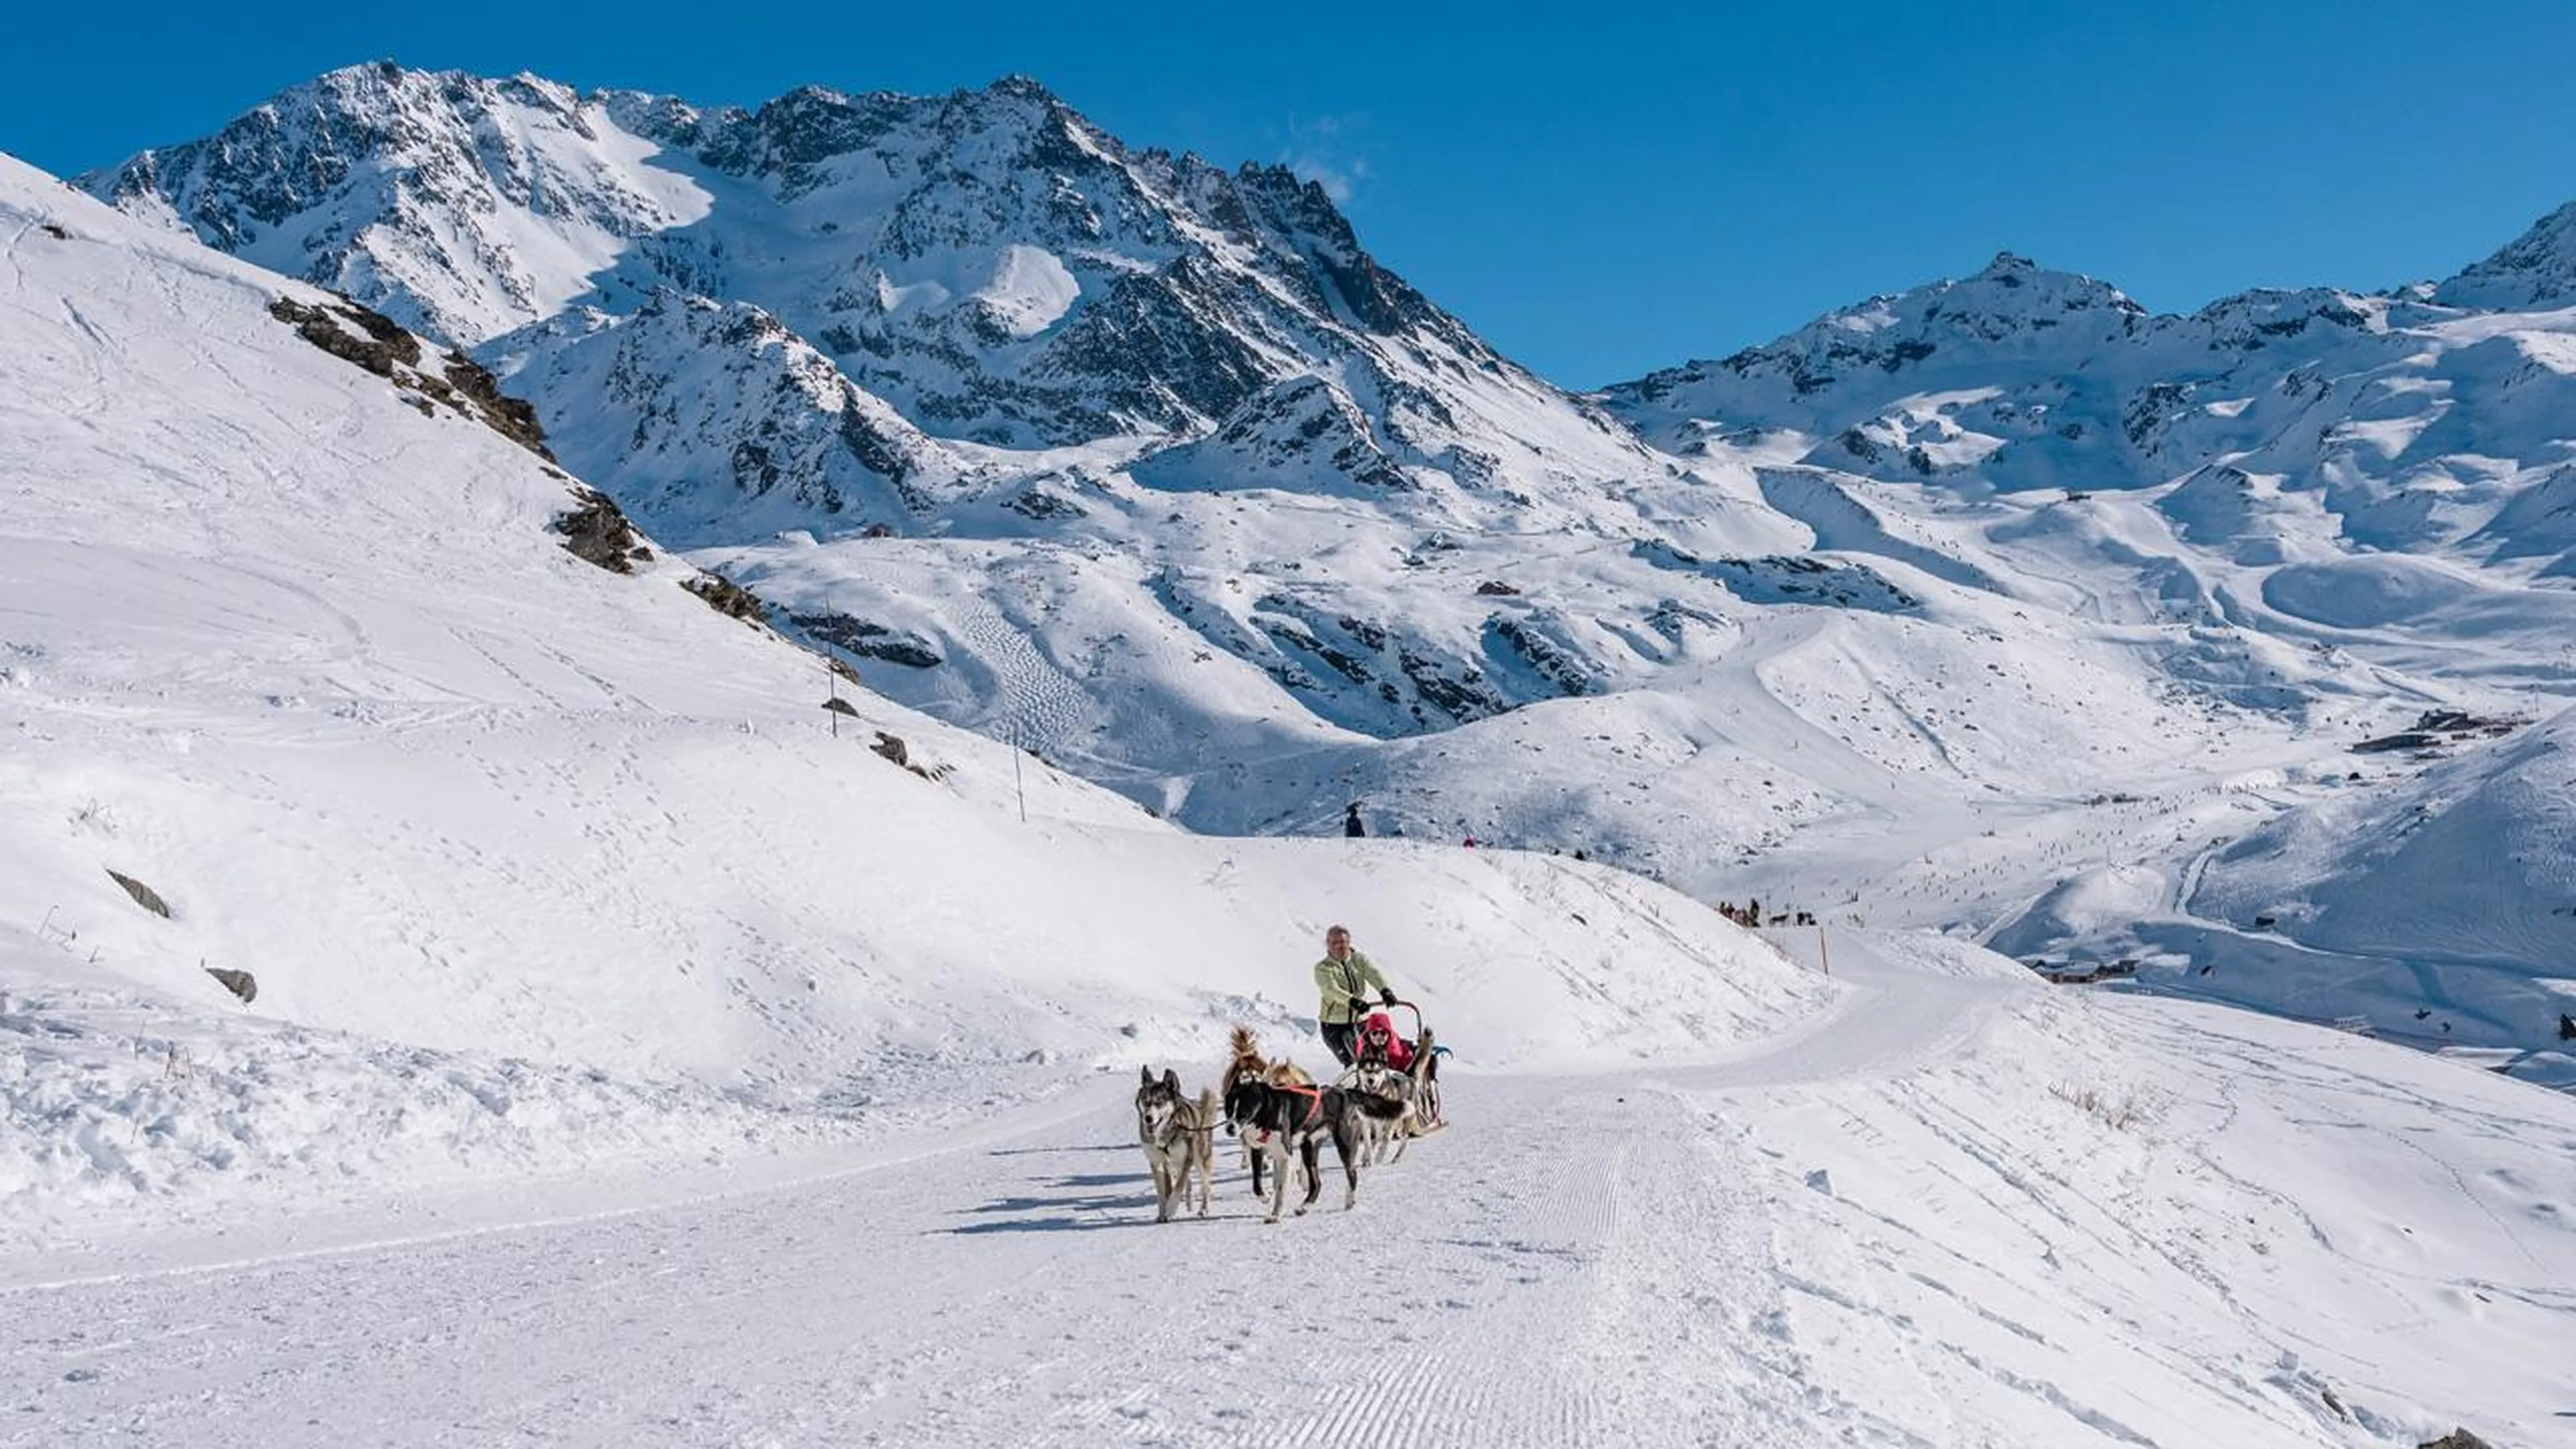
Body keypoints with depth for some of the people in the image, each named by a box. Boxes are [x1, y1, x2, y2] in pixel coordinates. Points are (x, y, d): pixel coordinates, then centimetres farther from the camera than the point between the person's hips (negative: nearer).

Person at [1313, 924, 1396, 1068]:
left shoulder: (1359, 960, 6)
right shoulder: (1323, 968, -4)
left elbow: (1374, 975, -14)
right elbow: (1332, 990, -22)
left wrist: (1385, 990, -36)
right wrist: (1352, 1001, -42)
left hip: (1360, 1020, 3)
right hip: (1335, 1025, -3)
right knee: (1351, 1063, -17)